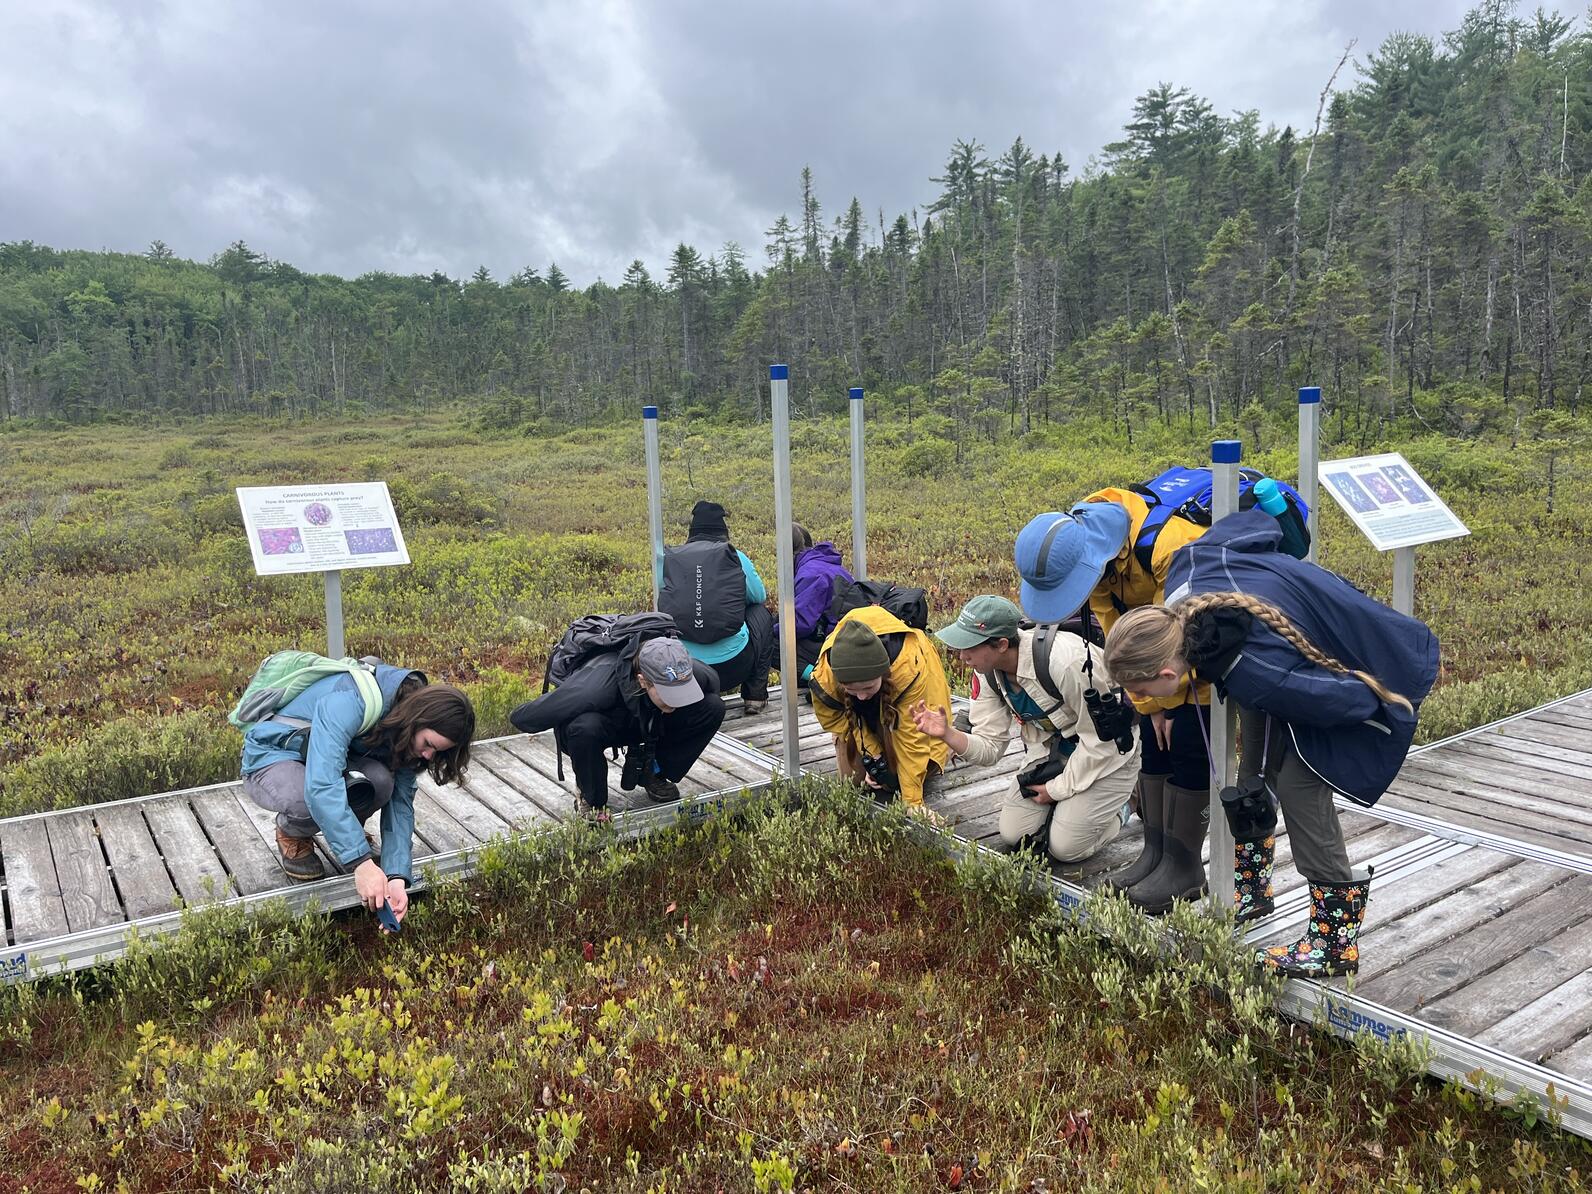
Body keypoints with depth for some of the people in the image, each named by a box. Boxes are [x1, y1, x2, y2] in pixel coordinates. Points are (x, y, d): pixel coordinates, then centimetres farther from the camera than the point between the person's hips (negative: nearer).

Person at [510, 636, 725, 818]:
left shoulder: (689, 674, -30)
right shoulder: (598, 686, -43)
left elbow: (712, 682, -2)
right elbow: (521, 718, -37)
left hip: (648, 725, 4)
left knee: (714, 708, -20)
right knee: (586, 728, -42)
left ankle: (654, 774, 4)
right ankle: (590, 797, -9)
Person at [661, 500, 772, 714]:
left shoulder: (670, 558, 5)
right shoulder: (734, 557, 1)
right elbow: (760, 596, 15)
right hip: (733, 667, -2)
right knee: (762, 613, 26)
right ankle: (755, 696, 22)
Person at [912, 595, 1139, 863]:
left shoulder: (1066, 659, -35)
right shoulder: (988, 672, -12)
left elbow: (1100, 739, -25)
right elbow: (991, 747, -9)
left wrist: (1058, 789, -16)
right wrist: (947, 734, -29)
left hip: (1107, 753, -6)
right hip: (1049, 752, 6)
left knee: (1065, 847, -12)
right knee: (1013, 835, -2)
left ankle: (1116, 809, 15)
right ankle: (1066, 806, 24)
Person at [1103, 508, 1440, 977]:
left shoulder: (1254, 675, -43)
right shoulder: (1184, 577, -23)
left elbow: (1351, 699, -30)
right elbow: (1258, 522, -6)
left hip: (1362, 672, -8)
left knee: (1297, 781, -14)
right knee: (1255, 769, 10)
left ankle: (1336, 940, 1)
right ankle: (1251, 889, 29)